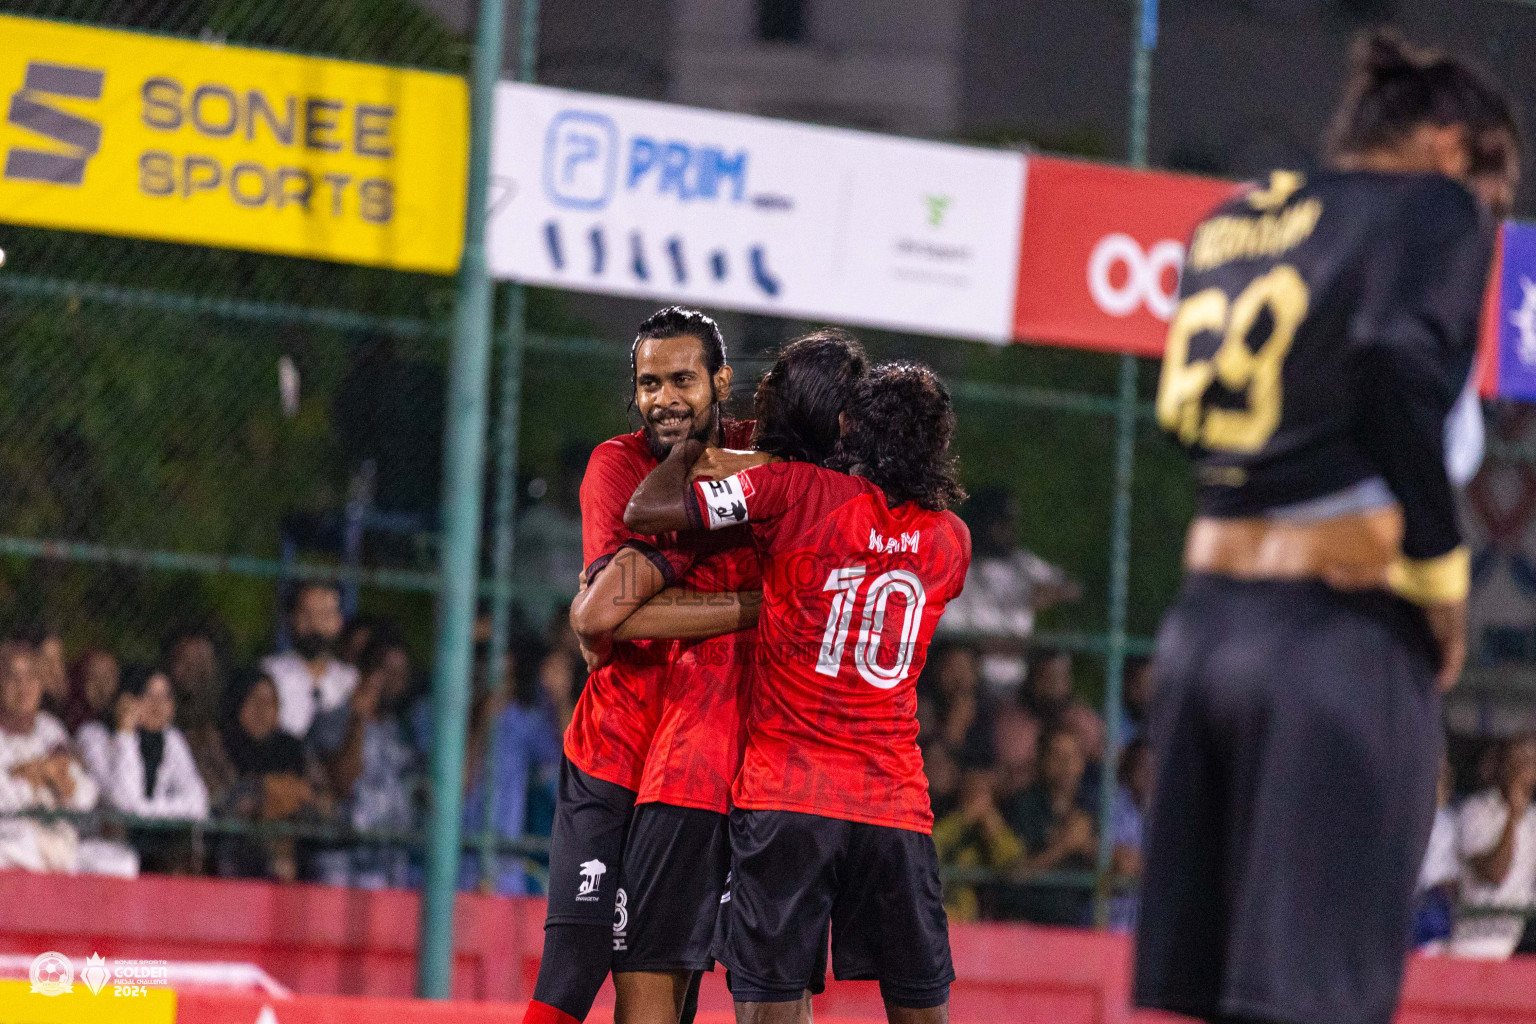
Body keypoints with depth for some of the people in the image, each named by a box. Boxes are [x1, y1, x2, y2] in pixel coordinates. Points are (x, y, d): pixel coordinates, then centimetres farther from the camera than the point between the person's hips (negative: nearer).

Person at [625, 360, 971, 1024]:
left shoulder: (797, 491, -4)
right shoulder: (951, 539, 9)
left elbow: (645, 512, -6)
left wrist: (694, 442, 13)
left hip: (785, 795, -3)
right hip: (897, 806, 3)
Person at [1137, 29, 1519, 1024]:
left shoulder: (1231, 222, 20)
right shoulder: (1432, 205, -1)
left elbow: (1185, 406, 13)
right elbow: (1399, 361, -17)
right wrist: (1440, 574, -9)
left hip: (1204, 618, 7)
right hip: (1343, 632, -7)